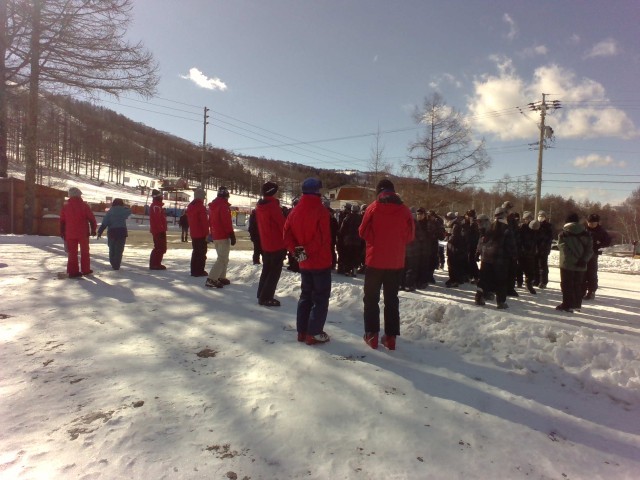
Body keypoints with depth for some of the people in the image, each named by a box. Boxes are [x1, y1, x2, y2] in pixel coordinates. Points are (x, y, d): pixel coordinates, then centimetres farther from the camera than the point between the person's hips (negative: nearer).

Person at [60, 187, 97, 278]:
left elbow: (62, 221, 8)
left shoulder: (65, 206, 4)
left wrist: (62, 233, 16)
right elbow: (91, 218, -6)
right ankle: (85, 270, 14)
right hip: (83, 233, -2)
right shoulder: (84, 205, -5)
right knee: (85, 252, 10)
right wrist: (93, 230, 4)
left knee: (72, 253, 6)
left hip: (70, 234, 2)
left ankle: (73, 271, 3)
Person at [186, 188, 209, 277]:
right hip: (201, 234, -9)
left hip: (193, 233, 9)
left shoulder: (190, 206, 13)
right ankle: (200, 271, -2)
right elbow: (204, 221, -20)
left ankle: (194, 270, 19)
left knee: (195, 251, 15)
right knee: (202, 253, -2)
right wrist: (207, 233, -16)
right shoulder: (201, 207, -16)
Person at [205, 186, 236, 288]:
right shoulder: (224, 205, -13)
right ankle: (211, 279, -16)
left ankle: (221, 277, 20)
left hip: (215, 236, 9)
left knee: (222, 257, 19)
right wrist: (232, 235, -17)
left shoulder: (212, 205, 15)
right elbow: (227, 222, -19)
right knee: (223, 259, -9)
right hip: (224, 236, -9)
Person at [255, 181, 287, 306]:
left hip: (265, 244, 8)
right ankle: (266, 298, -1)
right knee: (275, 271, -1)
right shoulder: (273, 205, -18)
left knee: (266, 269, 18)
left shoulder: (259, 206, 8)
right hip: (277, 244, -8)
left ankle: (261, 294, 24)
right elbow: (282, 224, -17)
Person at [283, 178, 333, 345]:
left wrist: (296, 251, -4)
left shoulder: (295, 211, 6)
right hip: (320, 262, -6)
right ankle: (314, 333, 5)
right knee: (321, 298, 3)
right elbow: (322, 238, -24)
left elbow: (287, 235, 1)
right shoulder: (320, 210, -15)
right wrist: (307, 251, -14)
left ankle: (302, 331, 21)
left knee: (305, 296, 17)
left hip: (304, 263, 7)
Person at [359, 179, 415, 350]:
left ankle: (372, 334, 11)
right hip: (396, 262, 2)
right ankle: (390, 337, 14)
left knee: (371, 298, 10)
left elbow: (363, 232, -2)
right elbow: (410, 235, 4)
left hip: (375, 260, -2)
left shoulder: (373, 208, -8)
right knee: (391, 299, 12)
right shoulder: (404, 210, -3)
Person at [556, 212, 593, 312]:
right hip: (580, 265, 4)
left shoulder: (563, 234, -6)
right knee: (578, 285, 15)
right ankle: (577, 304, 23)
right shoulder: (586, 234, 7)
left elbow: (563, 248, -15)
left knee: (567, 285, 2)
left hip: (567, 264, -4)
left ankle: (568, 305, -1)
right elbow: (590, 249, 0)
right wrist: (584, 260, -7)